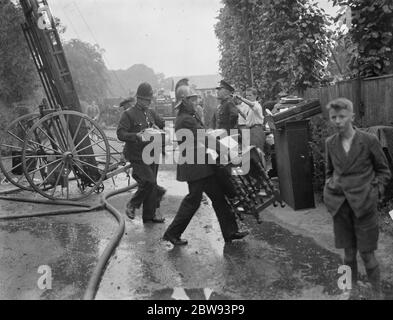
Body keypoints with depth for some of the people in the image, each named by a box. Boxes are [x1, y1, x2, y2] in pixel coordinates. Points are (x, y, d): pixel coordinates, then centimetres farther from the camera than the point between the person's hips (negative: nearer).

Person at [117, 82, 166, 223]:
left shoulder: (151, 113, 13)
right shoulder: (128, 114, -6)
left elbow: (163, 124, 22)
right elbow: (120, 134, -14)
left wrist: (156, 128, -1)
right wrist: (136, 136, -30)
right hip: (136, 155, -6)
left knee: (151, 185, 9)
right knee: (149, 182, -15)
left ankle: (149, 215, 21)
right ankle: (132, 205, 10)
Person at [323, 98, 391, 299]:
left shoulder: (369, 141, -7)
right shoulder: (330, 143, 4)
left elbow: (383, 170, 4)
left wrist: (376, 191, -6)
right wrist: (329, 183, 3)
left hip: (363, 205, -3)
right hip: (339, 204, 3)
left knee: (367, 254, 4)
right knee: (348, 254, 14)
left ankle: (376, 294, 23)